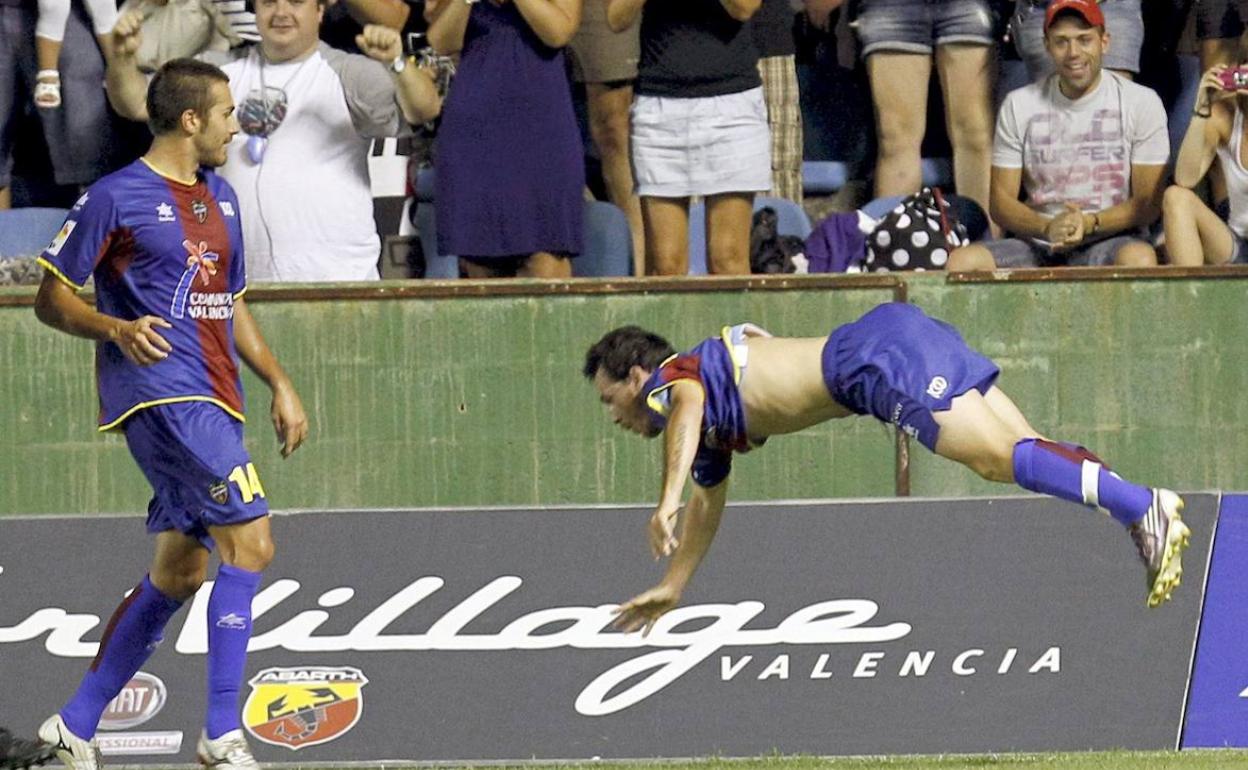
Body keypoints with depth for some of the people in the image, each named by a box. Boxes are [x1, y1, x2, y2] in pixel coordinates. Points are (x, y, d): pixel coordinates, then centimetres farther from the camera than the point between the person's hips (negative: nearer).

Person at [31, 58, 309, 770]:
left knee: (178, 573, 9)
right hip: (160, 391, -9)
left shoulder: (221, 198, 19)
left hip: (212, 402, 9)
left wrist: (279, 383, 19)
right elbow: (52, 298, -3)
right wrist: (117, 327, -20)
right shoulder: (117, 197, -5)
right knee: (250, 541, -19)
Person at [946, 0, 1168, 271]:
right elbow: (1000, 201, 7)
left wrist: (1090, 224, -18)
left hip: (1110, 238, -2)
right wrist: (1047, 228, -15)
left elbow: (1148, 204, 1)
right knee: (961, 261, -28)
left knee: (1139, 259, -39)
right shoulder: (1019, 105, 9)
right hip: (1038, 245, 2)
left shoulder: (1141, 103, 3)